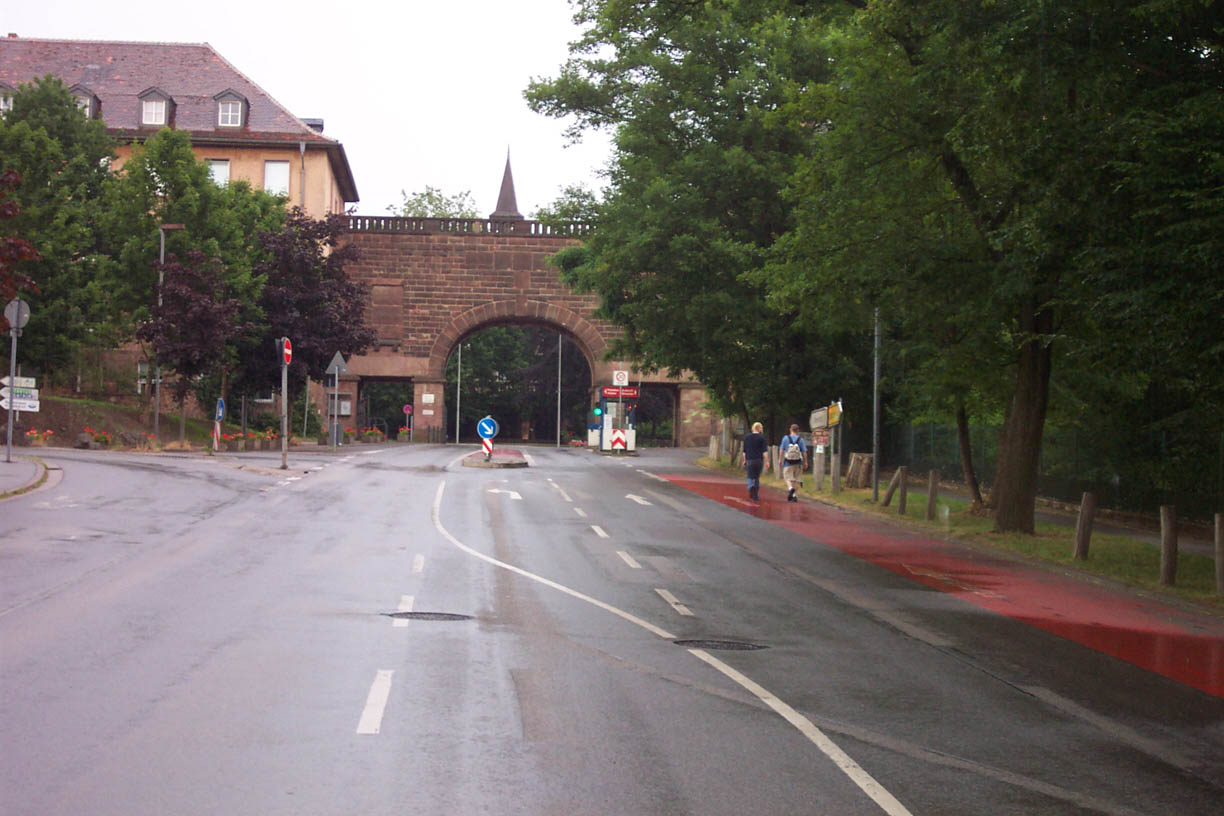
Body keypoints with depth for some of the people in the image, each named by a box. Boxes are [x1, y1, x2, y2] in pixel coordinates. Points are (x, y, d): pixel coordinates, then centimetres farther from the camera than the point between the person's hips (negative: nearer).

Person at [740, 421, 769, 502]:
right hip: (759, 460, 0)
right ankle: (756, 496, 13)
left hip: (750, 460, 0)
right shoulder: (761, 437, -3)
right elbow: (765, 451, -10)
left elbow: (744, 451, 9)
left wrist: (744, 460, 17)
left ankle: (751, 486, -30)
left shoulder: (747, 437, 5)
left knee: (750, 477, 4)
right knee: (757, 478, 13)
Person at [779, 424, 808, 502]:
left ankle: (791, 488, -26)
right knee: (797, 479, 10)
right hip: (798, 463, 1)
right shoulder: (800, 439, -1)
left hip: (788, 462, -1)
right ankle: (794, 495, 10)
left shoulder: (785, 438, -2)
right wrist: (805, 462, 5)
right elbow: (804, 452, -2)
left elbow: (781, 450, -2)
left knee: (788, 478, 4)